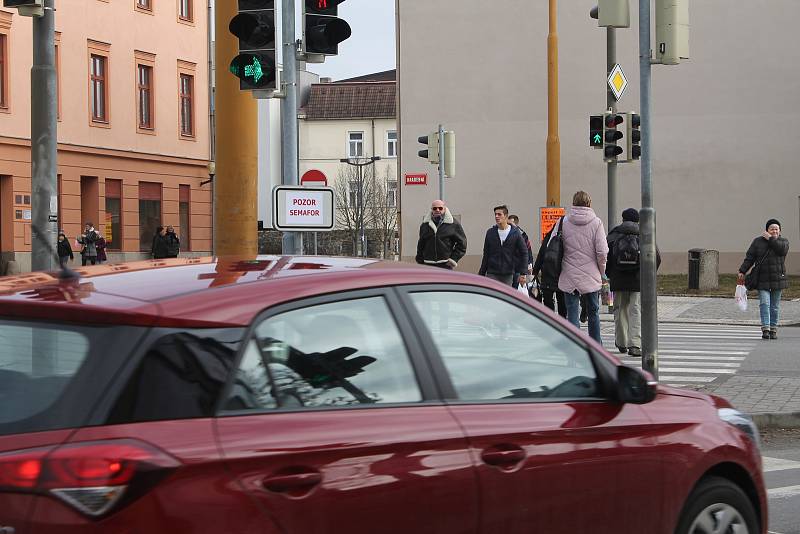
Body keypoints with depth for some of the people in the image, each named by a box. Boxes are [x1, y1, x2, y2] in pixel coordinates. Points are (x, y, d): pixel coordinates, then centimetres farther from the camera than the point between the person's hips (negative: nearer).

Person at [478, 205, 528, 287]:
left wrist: (523, 274, -4)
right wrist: (481, 274, 8)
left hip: (508, 275, -1)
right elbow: (486, 255, 10)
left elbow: (524, 253, 3)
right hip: (492, 274, 1)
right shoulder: (490, 233, 5)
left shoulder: (515, 233, 0)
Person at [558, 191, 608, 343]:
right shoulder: (596, 222, -5)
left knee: (572, 313, 1)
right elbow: (602, 251, -8)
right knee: (593, 313, 13)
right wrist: (602, 272, 5)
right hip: (591, 276, 0)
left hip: (569, 277, 0)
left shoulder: (564, 222, -1)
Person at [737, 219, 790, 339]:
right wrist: (742, 272, -8)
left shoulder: (783, 241, 7)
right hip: (762, 279, -1)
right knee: (764, 303, -12)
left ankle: (773, 329, 13)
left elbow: (782, 249, -16)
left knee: (775, 306, 6)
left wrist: (770, 239, -11)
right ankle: (765, 329, -16)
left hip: (778, 279, 1)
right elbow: (749, 258, 1)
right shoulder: (758, 241, 4)